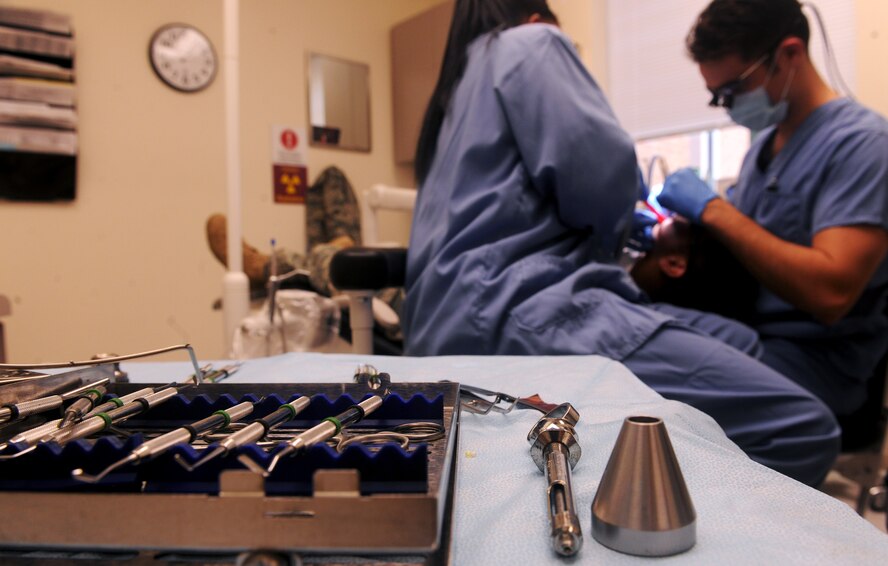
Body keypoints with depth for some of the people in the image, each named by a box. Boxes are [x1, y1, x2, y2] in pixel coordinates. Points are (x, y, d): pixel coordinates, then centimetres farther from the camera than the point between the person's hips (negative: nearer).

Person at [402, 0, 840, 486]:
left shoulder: (456, 92, 31)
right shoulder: (527, 43, 5)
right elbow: (600, 169, -9)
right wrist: (608, 234, 12)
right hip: (509, 309, -10)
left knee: (739, 344, 10)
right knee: (800, 425, -14)